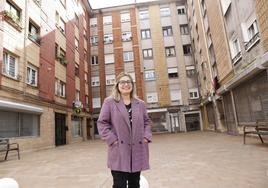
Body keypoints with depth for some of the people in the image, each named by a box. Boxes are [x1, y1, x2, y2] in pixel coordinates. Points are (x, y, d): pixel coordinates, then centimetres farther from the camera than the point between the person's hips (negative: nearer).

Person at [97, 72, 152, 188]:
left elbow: (147, 122, 17)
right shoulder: (109, 102, -1)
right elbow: (102, 122, -2)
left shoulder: (140, 104, 12)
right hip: (119, 151, -4)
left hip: (137, 150, 4)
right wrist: (112, 139, -12)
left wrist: (146, 136, 1)